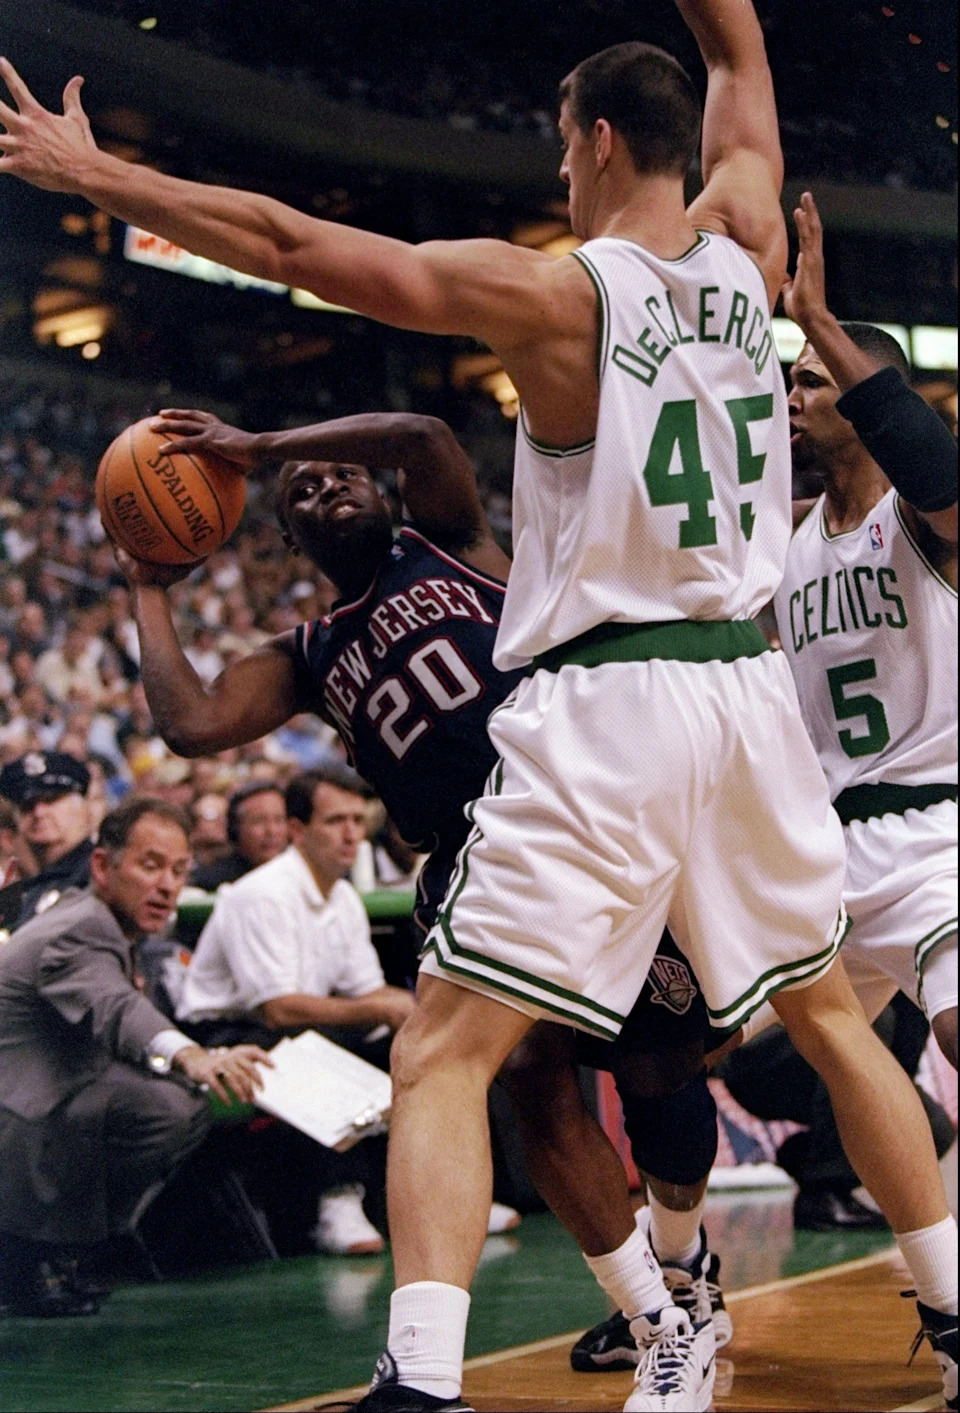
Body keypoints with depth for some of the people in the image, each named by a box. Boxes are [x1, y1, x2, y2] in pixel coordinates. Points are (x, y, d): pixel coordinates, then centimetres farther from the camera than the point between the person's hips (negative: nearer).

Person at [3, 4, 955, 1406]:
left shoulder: (555, 294, -7)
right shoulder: (747, 249, 6)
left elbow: (292, 243, -10)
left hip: (603, 701, -5)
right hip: (749, 682, 6)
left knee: (442, 1057, -3)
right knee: (830, 1014, 23)